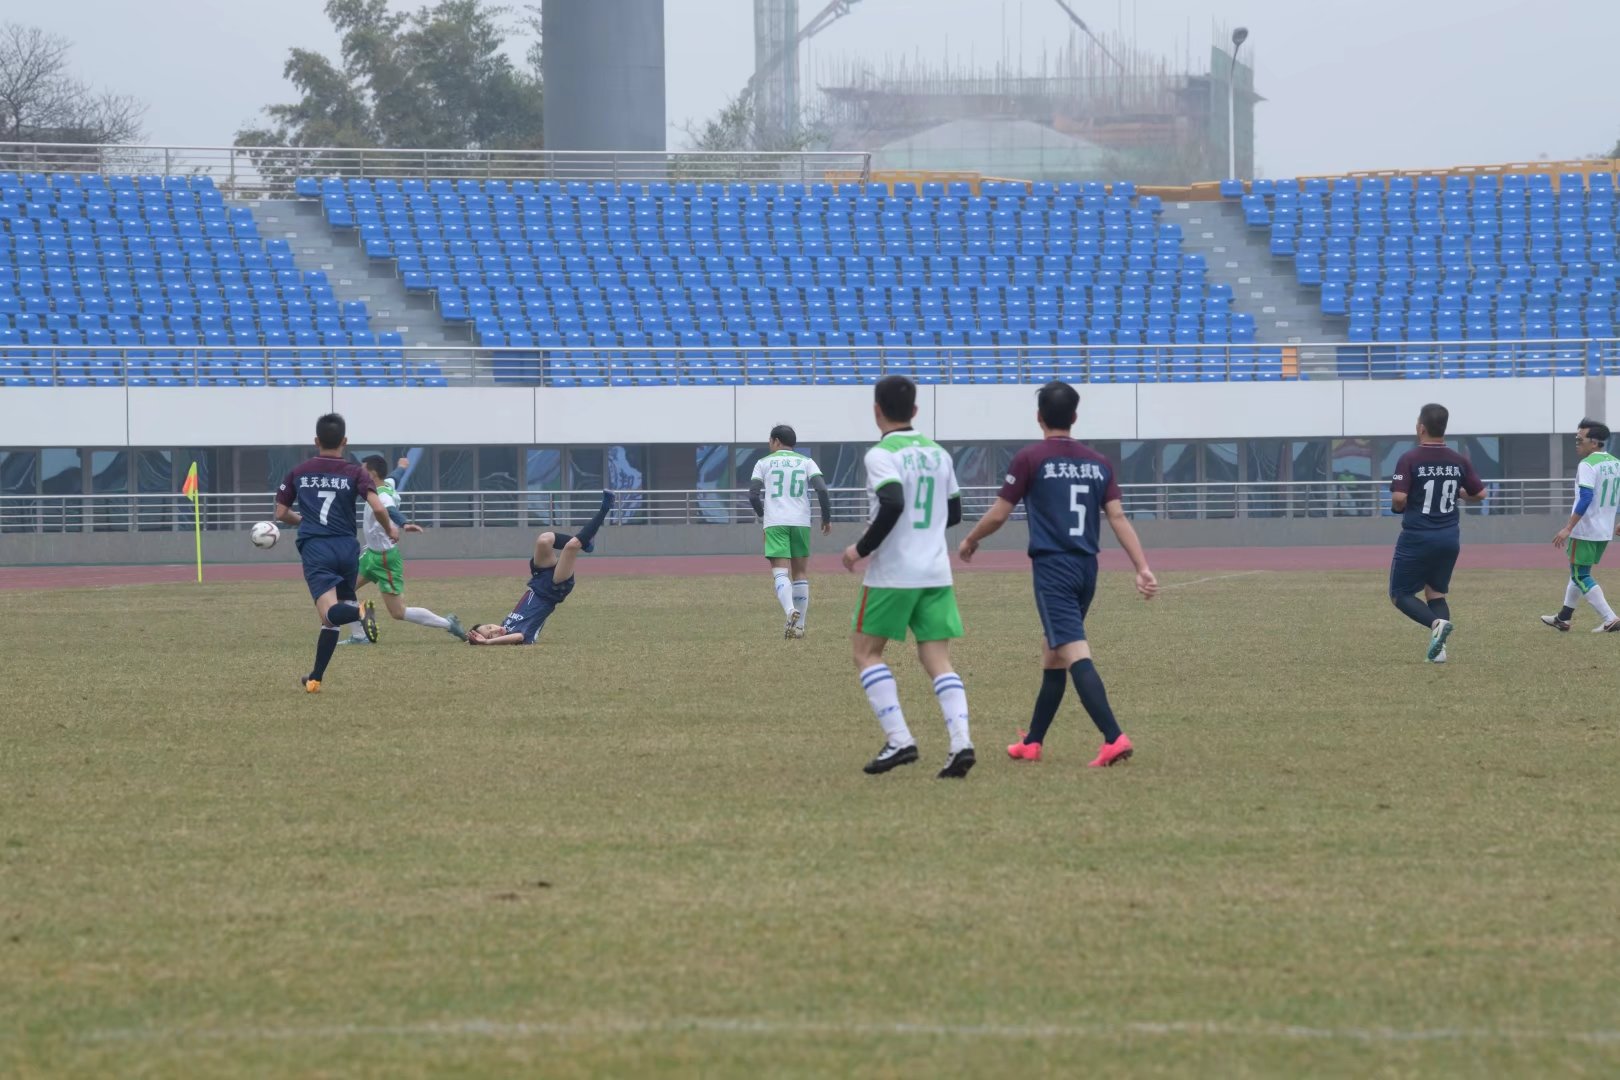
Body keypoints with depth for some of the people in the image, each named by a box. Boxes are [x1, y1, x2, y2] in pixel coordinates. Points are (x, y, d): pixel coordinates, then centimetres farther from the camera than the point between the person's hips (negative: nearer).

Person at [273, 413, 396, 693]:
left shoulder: (298, 473, 9)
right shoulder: (355, 473, 3)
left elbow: (281, 513, 13)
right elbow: (378, 507, -10)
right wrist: (389, 529, 11)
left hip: (315, 549, -1)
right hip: (347, 548, 2)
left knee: (330, 614, -18)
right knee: (331, 619, 16)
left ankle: (359, 612, -51)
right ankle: (315, 678, 19)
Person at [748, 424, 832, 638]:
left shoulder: (764, 463, 9)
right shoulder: (806, 462, 12)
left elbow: (753, 495, 2)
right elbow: (821, 489, -3)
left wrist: (763, 514, 23)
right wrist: (827, 518, 8)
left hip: (775, 523, -2)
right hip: (801, 522, 2)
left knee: (780, 572, -10)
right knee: (800, 573, 13)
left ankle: (790, 611, -36)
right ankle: (799, 625, 10)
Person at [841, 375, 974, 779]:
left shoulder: (882, 455, -10)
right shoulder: (937, 454, 11)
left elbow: (892, 505, -25)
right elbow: (954, 513, 18)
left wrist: (862, 549, -13)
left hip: (892, 574, -6)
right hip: (936, 573, 6)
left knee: (867, 652, 8)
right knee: (938, 660, 3)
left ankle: (898, 740, -4)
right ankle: (960, 742, -15)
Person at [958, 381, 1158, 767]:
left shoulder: (1031, 459, -5)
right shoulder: (1098, 463, 9)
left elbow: (997, 515, 0)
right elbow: (1118, 518, 1)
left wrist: (970, 541, 18)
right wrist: (1143, 568, -3)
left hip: (1052, 568, -6)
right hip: (1086, 568, 6)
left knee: (1075, 653, -14)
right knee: (1053, 654, 19)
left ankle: (1114, 738, -28)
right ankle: (1032, 742, 28)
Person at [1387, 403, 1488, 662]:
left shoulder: (1409, 459, -12)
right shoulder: (1459, 461, 2)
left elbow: (1398, 498, -20)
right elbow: (1479, 494, 8)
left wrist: (1397, 507, 3)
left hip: (1417, 538, -5)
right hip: (1449, 538, 5)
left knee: (1400, 594, 6)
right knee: (1436, 592, 18)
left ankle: (1436, 623, -19)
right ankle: (1438, 648, 0)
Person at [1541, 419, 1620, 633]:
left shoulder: (1587, 465, -17)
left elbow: (1586, 498, -25)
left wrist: (1568, 528, -25)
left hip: (1585, 532, -9)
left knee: (1580, 576, -1)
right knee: (1578, 573, 22)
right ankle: (1563, 618, 30)